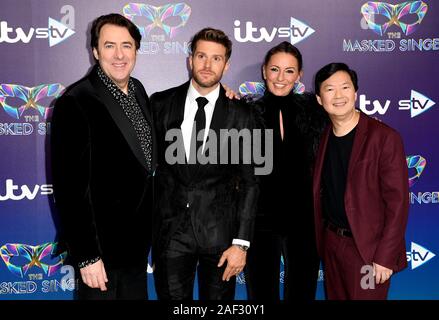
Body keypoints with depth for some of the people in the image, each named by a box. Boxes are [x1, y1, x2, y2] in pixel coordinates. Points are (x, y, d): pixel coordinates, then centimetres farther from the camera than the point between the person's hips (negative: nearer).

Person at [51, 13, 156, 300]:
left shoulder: (138, 90, 4)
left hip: (138, 243, 7)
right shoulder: (75, 103, -19)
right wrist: (86, 255, -19)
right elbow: (70, 186, -20)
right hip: (103, 247, -7)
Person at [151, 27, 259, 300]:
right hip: (170, 229, 1)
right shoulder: (161, 104, 2)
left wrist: (241, 243, -6)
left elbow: (249, 182, -2)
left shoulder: (241, 114, -2)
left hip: (220, 231, 0)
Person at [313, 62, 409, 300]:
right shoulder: (323, 136, 4)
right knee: (335, 296, 17)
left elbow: (397, 202, -15)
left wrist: (385, 257, -16)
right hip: (331, 242, 5)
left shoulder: (384, 138, -14)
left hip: (366, 248, -5)